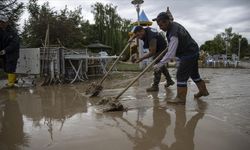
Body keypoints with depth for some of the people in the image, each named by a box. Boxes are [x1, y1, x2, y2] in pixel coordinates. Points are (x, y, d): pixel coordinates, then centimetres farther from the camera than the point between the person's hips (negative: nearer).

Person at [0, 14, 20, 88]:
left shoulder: (12, 32, -11)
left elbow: (14, 43, -18)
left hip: (12, 53, -6)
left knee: (10, 69, -6)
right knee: (6, 68, 14)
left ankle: (11, 82, 4)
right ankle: (13, 79, 29)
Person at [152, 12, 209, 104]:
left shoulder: (174, 34, -31)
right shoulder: (173, 24, 0)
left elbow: (170, 54, -34)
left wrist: (159, 64, -33)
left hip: (188, 55, -11)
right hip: (193, 52, 11)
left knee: (181, 75, -9)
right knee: (193, 73, 21)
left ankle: (181, 98, -3)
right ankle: (203, 91, 36)